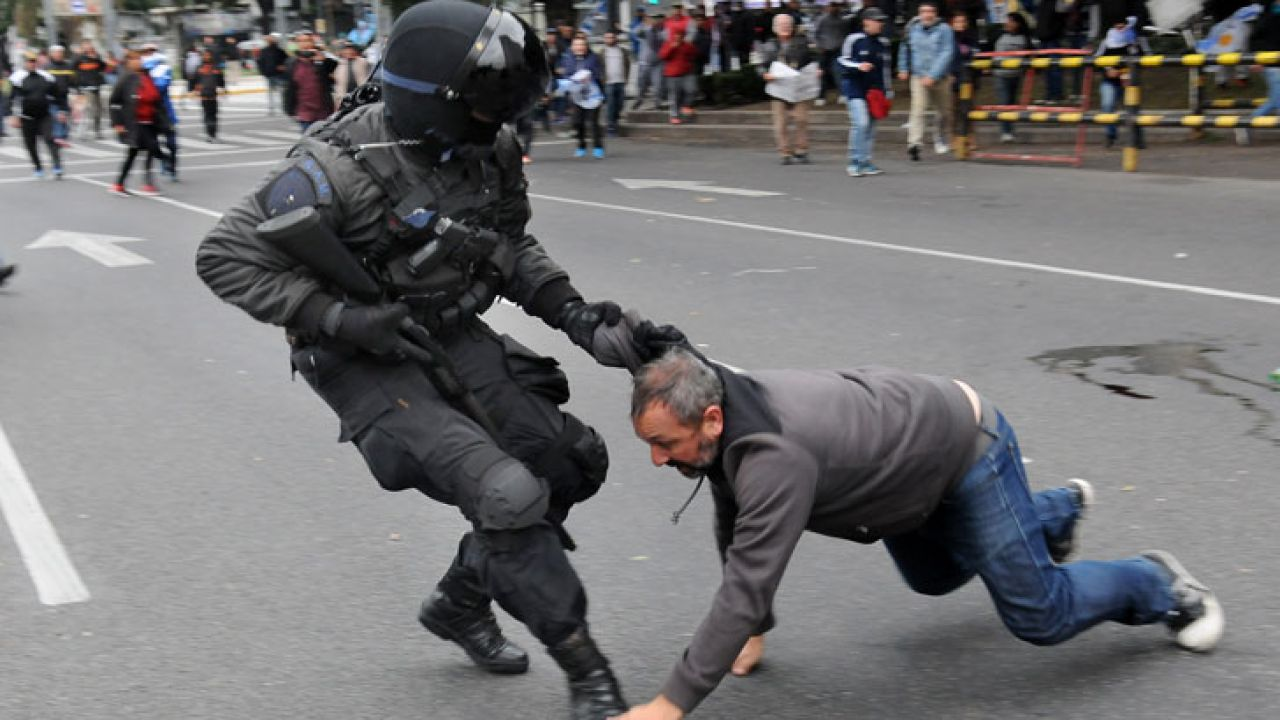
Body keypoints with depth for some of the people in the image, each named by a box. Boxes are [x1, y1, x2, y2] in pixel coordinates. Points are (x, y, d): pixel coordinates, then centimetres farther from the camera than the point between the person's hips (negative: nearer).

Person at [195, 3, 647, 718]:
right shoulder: (340, 168, -27)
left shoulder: (490, 149, -8)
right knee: (505, 495, -19)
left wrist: (567, 307, -6)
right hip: (370, 364, -7)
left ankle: (460, 603, 28)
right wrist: (339, 319, -26)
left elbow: (513, 244, 10)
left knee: (569, 464, 6)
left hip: (455, 337, 7)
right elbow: (227, 257, -19)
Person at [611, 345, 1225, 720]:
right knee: (935, 578, 30)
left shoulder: (774, 456, -43)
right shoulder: (723, 421, -16)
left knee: (1039, 615, -2)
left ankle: (1155, 586, 26)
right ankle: (1059, 510, 50)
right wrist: (755, 629, 4)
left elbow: (747, 586, -44)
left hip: (966, 447, -8)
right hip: (909, 446, 9)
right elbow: (733, 533, 1)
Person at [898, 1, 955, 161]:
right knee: (918, 108, -20)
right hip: (919, 76, 0)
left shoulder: (944, 30, -9)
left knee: (944, 112, 14)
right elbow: (905, 48, 20)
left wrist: (933, 76, -24)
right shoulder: (913, 29, 1)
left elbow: (946, 54, -17)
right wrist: (903, 68, 18)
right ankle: (914, 143, -28)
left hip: (940, 78, 0)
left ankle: (940, 139, 40)